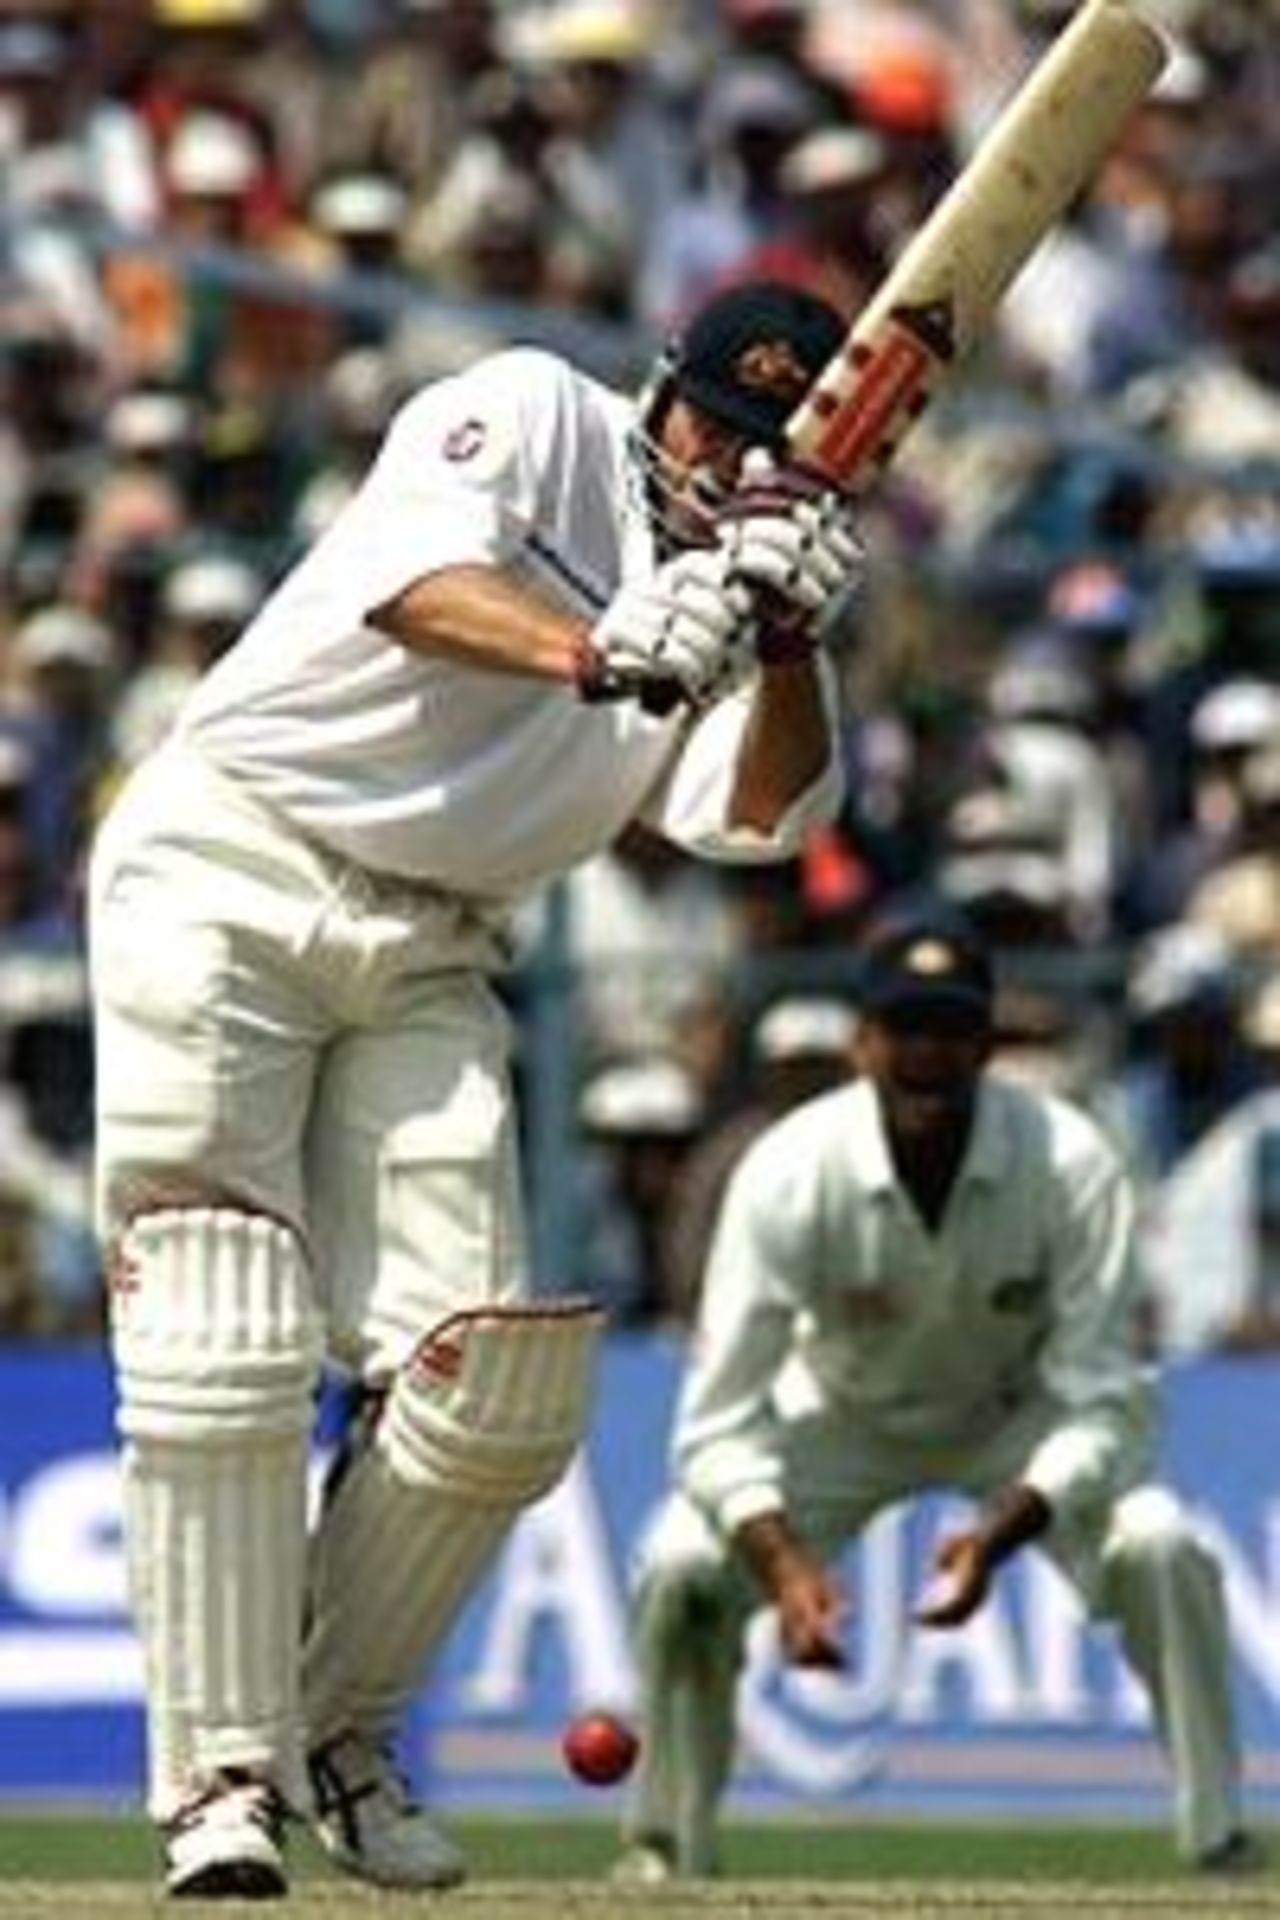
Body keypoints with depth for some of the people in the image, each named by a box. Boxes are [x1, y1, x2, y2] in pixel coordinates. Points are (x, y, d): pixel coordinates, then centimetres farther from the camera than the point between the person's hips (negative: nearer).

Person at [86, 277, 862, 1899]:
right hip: (226, 871, -6)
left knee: (489, 1387, -4)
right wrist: (593, 652, -42)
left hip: (423, 959, 6)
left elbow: (758, 818, -7)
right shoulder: (532, 415, -6)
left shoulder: (727, 591, 9)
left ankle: (338, 1732, 14)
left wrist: (792, 635, -22)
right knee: (225, 1353, -13)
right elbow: (416, 581, -26)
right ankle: (221, 1777, -13)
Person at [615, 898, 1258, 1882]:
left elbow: (1101, 1404, -27)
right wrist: (784, 1562, -46)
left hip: (1019, 1415, 0)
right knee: (683, 1563, -22)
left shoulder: (1071, 1165, -30)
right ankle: (664, 1859, 0)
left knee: (1160, 1546, -27)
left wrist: (999, 1534, -44)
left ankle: (1226, 1856, -15)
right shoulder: (789, 1174, -30)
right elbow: (722, 1421, -28)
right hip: (844, 1418, 1)